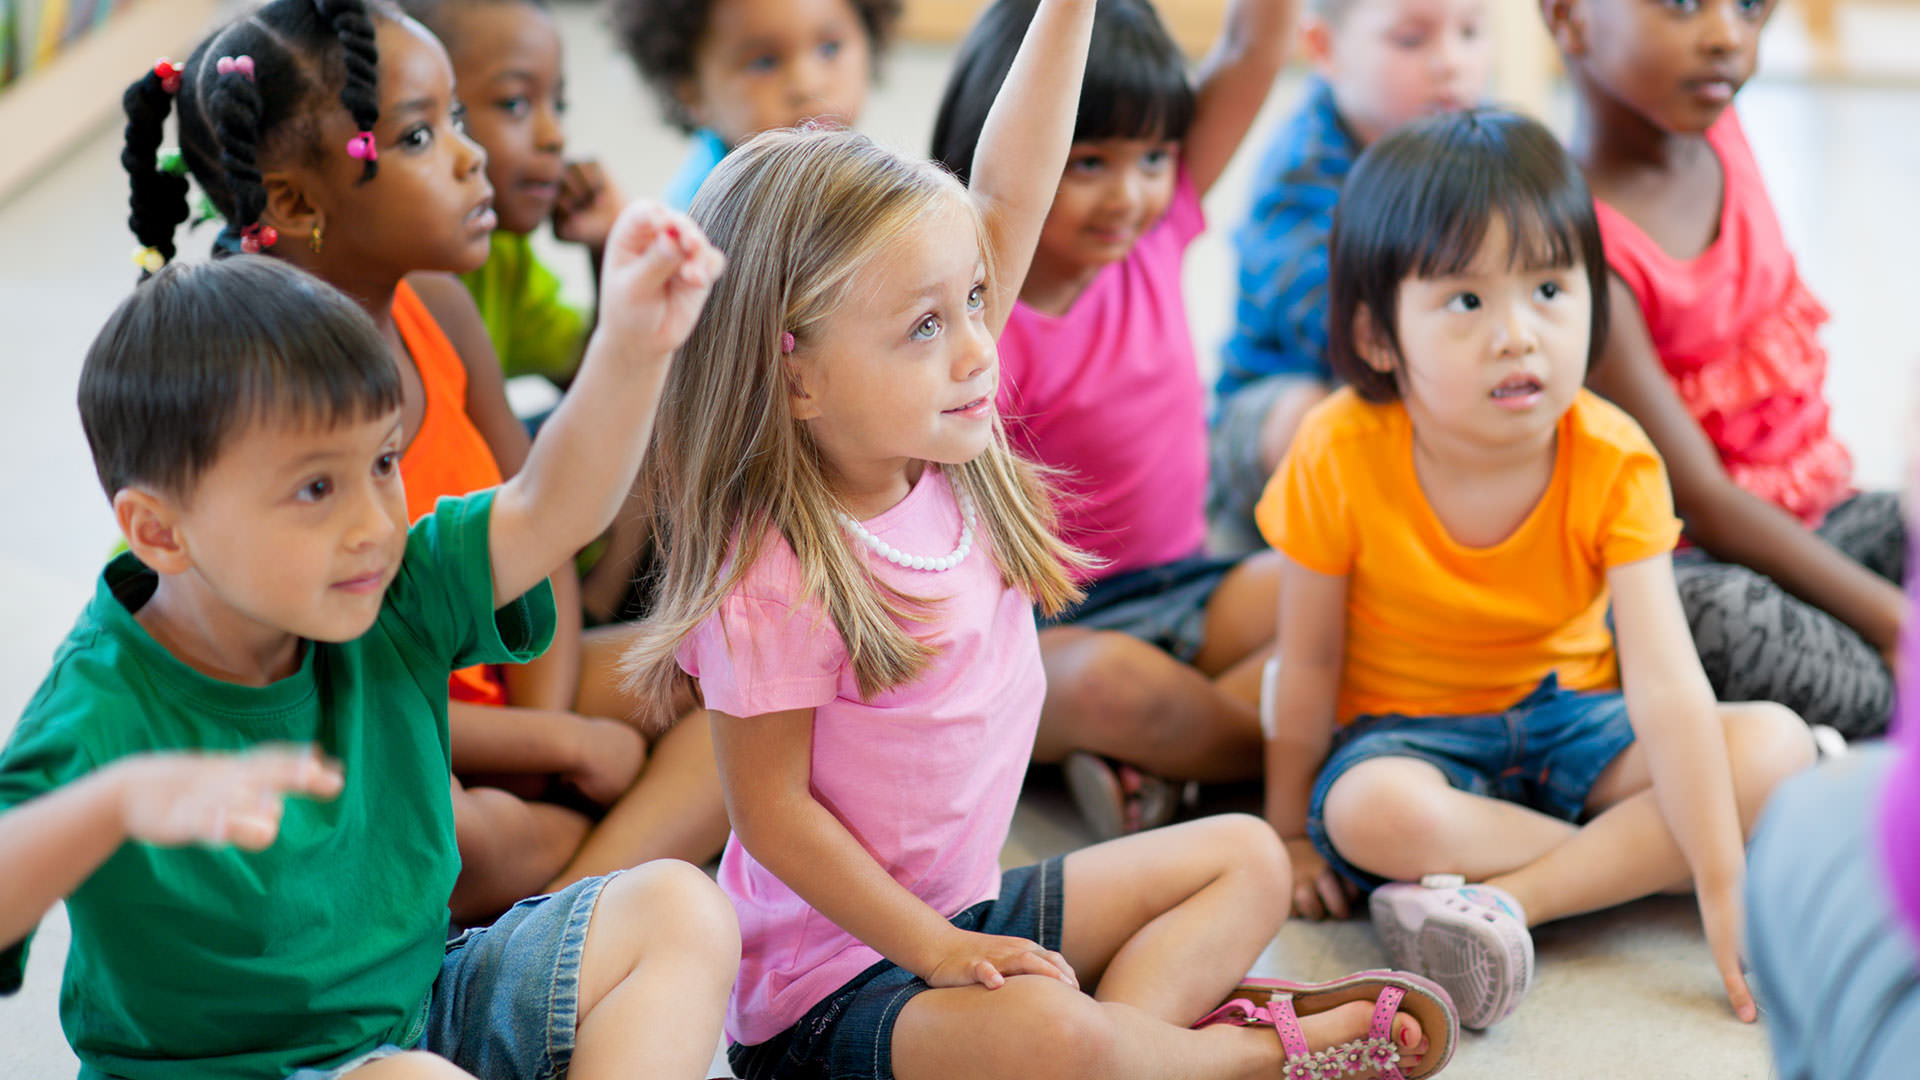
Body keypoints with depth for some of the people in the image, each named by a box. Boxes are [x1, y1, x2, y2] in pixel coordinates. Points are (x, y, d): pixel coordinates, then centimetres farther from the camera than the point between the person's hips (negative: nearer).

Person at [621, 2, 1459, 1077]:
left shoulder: (941, 444, -4)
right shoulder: (774, 582, -25)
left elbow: (1006, 200, -4)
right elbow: (771, 809, -20)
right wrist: (935, 949, -20)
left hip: (974, 909, 9)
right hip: (835, 977, -9)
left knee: (1245, 858, 12)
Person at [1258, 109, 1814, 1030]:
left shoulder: (1613, 462, -18)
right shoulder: (1338, 458, -21)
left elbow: (1666, 684, -24)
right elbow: (1309, 664, -8)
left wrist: (1726, 891, -29)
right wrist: (1288, 834, 1)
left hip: (1570, 719, 2)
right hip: (1408, 734, -2)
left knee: (1775, 746, -22)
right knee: (1371, 813, -37)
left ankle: (1496, 899, -29)